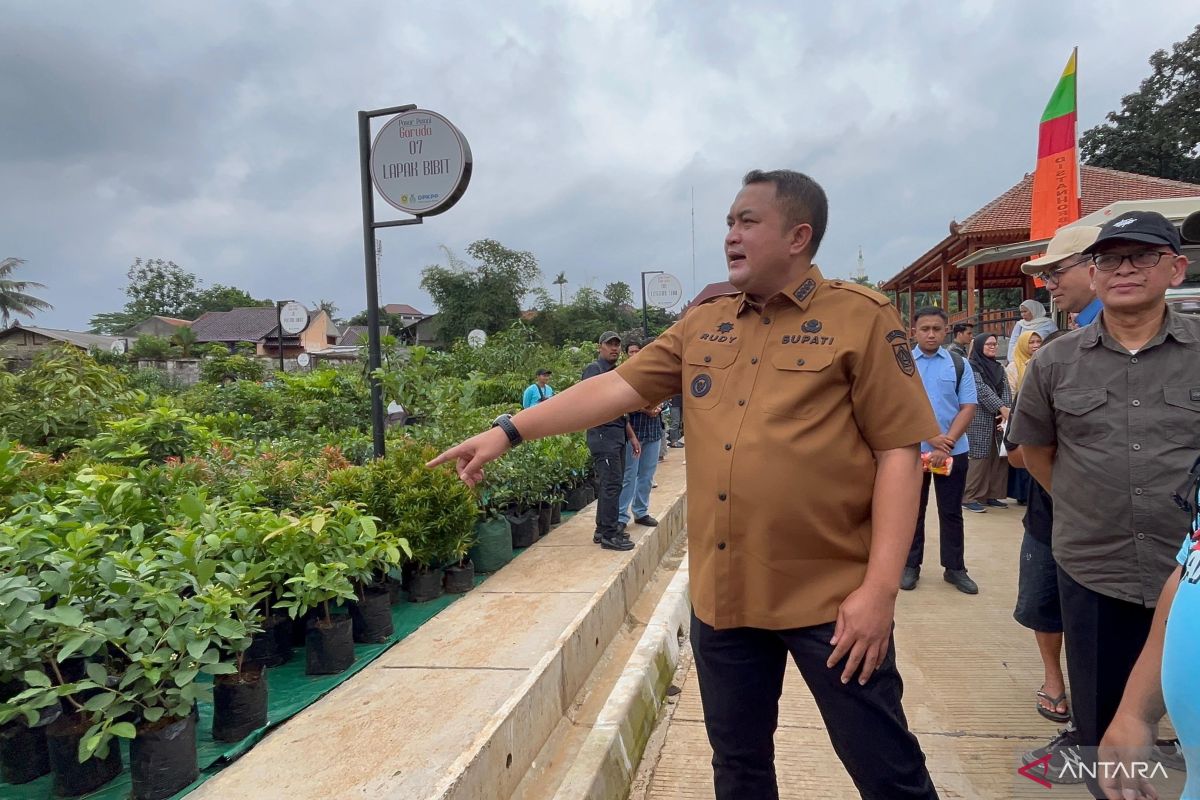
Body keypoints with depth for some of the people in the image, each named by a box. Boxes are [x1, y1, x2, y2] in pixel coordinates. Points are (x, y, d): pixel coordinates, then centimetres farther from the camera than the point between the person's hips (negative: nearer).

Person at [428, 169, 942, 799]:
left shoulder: (861, 319, -5)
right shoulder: (703, 325, 10)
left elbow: (900, 451, -9)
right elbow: (617, 387, 6)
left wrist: (880, 588, -15)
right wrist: (508, 431, -1)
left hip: (829, 596, -4)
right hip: (721, 595, 5)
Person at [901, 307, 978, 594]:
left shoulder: (959, 364, 2)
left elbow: (968, 408, -2)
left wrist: (947, 443, -14)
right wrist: (931, 438, -16)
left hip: (953, 450, 1)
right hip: (911, 449, -1)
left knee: (951, 511, 9)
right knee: (913, 510, 9)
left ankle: (954, 567, 20)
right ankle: (910, 565, 20)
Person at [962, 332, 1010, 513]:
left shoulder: (998, 368, 16)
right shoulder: (972, 366, -3)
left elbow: (1005, 390, 5)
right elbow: (982, 389, -14)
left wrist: (1007, 411, -12)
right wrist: (1002, 408, -21)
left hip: (998, 419, 6)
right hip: (980, 419, -6)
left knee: (999, 457, 5)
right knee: (979, 458, -8)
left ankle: (991, 495, 15)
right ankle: (970, 498, -2)